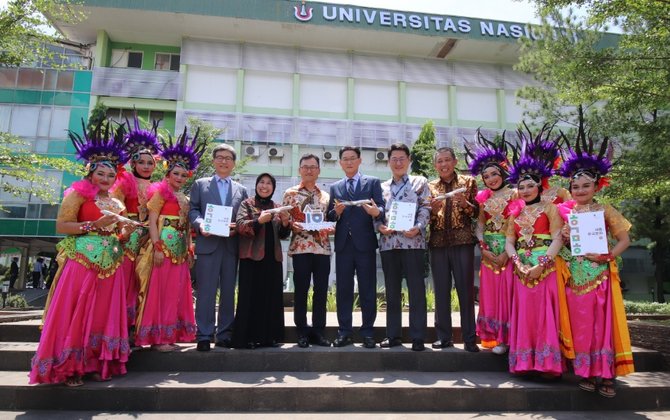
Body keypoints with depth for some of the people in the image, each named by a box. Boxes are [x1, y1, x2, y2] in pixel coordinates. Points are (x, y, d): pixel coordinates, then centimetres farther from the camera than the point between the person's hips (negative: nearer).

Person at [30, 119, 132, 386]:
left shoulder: (116, 203, 16)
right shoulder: (78, 194, -1)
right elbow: (61, 226, -8)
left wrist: (126, 233, 0)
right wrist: (95, 225, -17)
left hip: (110, 265, 6)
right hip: (82, 262, -6)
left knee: (103, 314, 7)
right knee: (74, 314, -1)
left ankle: (96, 364, 16)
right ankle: (69, 368, 9)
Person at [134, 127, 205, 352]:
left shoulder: (185, 199, 18)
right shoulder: (160, 192, -2)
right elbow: (152, 221, -9)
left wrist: (189, 251, 11)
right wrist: (157, 248, -18)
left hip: (181, 251, 7)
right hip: (164, 247, -7)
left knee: (177, 292, 9)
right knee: (160, 290, -3)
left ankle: (170, 335, 17)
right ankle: (157, 337, 5)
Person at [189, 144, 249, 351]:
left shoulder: (241, 190, 17)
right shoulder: (200, 184, 12)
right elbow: (193, 210, 4)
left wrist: (238, 227, -9)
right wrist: (200, 224, -16)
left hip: (231, 245, 3)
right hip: (208, 244, -2)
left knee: (228, 291, 7)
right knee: (206, 291, -3)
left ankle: (225, 334, 16)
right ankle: (204, 335, 5)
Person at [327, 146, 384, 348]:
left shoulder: (373, 182, 7)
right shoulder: (335, 187, 15)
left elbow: (381, 208, -4)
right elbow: (329, 217, 10)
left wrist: (376, 212, -26)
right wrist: (336, 211, -12)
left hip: (365, 244, -3)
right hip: (343, 244, 3)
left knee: (368, 290, 2)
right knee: (343, 290, 6)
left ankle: (368, 333, 11)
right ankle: (344, 332, 15)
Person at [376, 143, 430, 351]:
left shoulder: (420, 182, 8)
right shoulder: (382, 187, 17)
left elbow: (426, 209, 0)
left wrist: (418, 227, -16)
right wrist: (379, 226, -5)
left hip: (413, 242, -3)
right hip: (388, 243, 4)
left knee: (417, 291, -2)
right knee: (392, 292, 9)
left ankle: (418, 337, 6)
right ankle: (393, 335, 19)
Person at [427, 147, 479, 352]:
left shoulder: (468, 182, 6)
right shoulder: (430, 187, 12)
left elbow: (476, 213, 3)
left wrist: (464, 203, -16)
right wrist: (433, 209, -10)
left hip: (462, 242, -2)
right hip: (438, 243, 2)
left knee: (466, 289, 0)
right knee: (441, 290, 5)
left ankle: (469, 338, 9)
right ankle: (444, 336, 15)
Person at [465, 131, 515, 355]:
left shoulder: (514, 195, -3)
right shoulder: (483, 197, 10)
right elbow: (479, 224, 7)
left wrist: (507, 252, -15)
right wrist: (483, 248, -7)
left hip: (509, 250, -4)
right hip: (489, 251, 4)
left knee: (506, 292, -2)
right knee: (489, 292, 7)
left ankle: (507, 337, 9)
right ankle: (493, 336, 18)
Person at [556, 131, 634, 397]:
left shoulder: (605, 211, 0)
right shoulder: (565, 212, 5)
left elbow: (624, 240, 1)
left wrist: (608, 256, -14)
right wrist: (564, 238, -11)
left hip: (600, 275, -2)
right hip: (574, 276, 2)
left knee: (604, 323, 0)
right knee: (580, 325, 5)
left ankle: (607, 375, 10)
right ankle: (586, 372, 15)